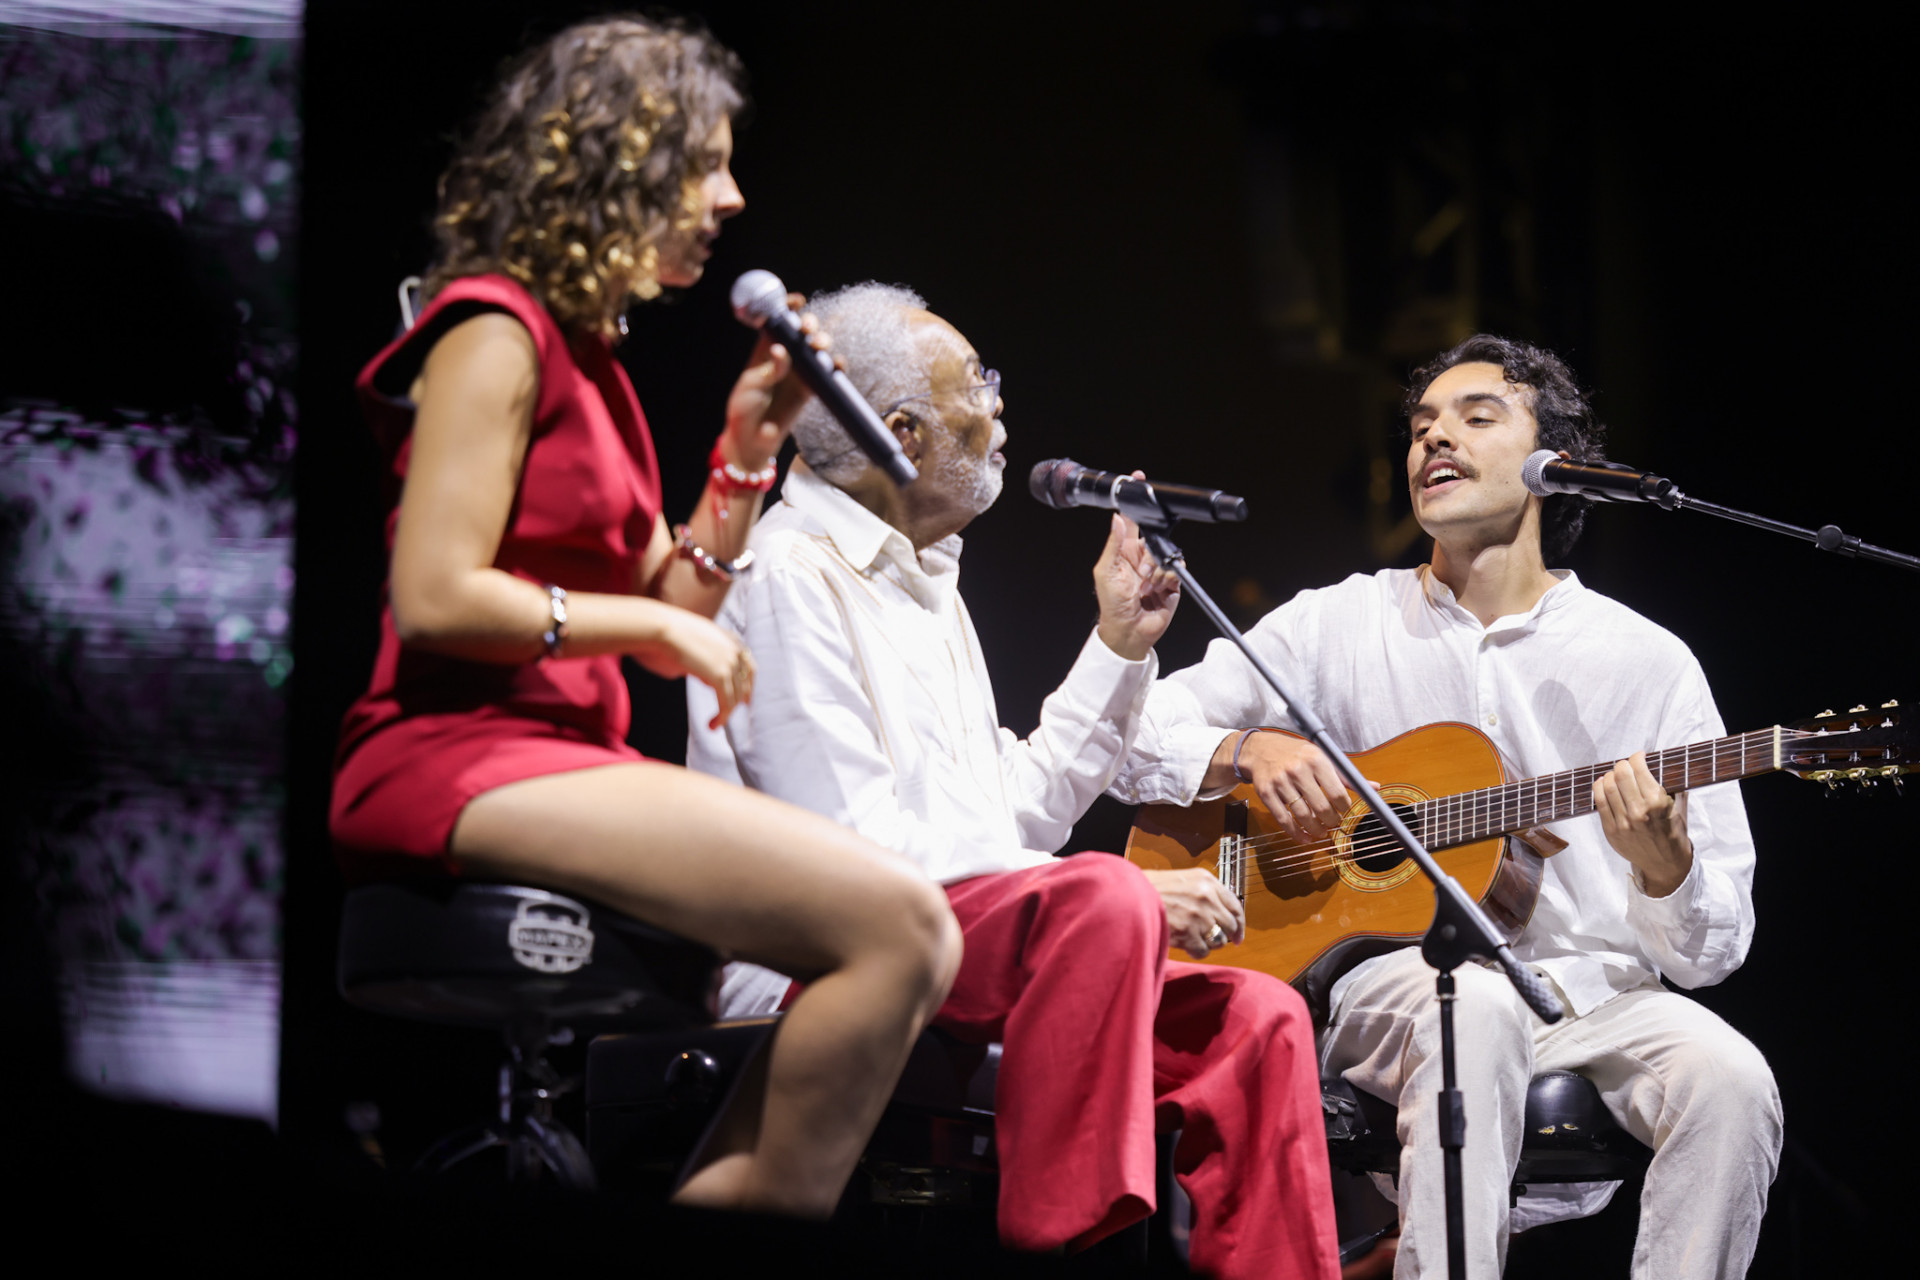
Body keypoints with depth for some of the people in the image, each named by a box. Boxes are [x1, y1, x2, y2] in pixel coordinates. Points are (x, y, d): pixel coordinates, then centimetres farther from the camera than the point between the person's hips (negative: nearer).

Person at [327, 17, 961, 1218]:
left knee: (915, 935, -1)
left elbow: (673, 607, 21)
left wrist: (751, 445, 12)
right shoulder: (496, 334, -6)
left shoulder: (588, 354, 23)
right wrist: (651, 626, -8)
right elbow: (435, 597, -16)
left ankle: (713, 1216, -8)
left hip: (559, 757, 10)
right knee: (896, 924, -21)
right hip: (459, 756, -10)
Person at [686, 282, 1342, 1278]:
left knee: (1259, 1018, -9)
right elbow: (853, 854, -18)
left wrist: (1118, 648, 20)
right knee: (1100, 902, -33)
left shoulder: (924, 583, 24)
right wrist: (1128, 896, -19)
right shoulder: (789, 578, -8)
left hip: (988, 952, 9)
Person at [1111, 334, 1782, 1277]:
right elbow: (1130, 742, 12)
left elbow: (1714, 950, 5)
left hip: (1592, 993, 1)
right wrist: (1250, 750, -7)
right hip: (1390, 978, -1)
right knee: (1474, 1006, -38)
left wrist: (1662, 866, -18)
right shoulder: (1337, 624, 11)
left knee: (1730, 1079, -31)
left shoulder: (1649, 661, 8)